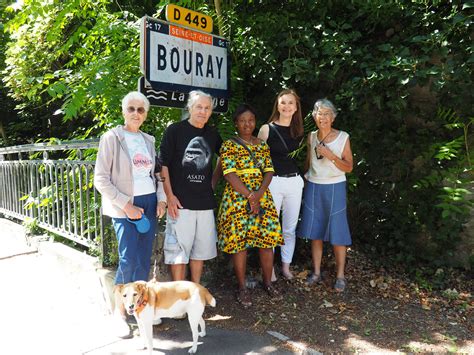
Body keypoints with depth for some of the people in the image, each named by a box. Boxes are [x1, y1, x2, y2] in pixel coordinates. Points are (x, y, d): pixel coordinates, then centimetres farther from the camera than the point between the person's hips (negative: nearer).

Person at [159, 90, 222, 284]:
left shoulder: (212, 133, 9)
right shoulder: (175, 130, -4)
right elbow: (163, 164, -6)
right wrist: (170, 195, -12)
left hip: (205, 202, 5)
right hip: (181, 201, -5)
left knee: (201, 248, 12)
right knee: (179, 248, 0)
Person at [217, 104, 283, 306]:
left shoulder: (262, 146, 11)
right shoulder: (229, 145, -3)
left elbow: (269, 172, 5)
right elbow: (229, 174, -11)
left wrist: (259, 194, -11)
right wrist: (249, 195, -16)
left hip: (262, 198, 4)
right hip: (237, 200, -4)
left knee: (268, 240, 5)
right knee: (239, 243, 0)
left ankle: (267, 282, 24)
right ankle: (242, 288, 16)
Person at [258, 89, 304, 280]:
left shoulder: (299, 132, 10)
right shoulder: (267, 129, -2)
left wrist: (303, 177, 7)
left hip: (295, 182, 4)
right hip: (273, 181, -4)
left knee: (290, 228, 11)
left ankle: (286, 265, 25)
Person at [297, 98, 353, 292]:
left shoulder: (343, 137, -5)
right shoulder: (311, 137, 5)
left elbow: (349, 167, -6)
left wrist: (330, 155, -19)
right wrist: (306, 182, 13)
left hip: (334, 188, -3)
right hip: (313, 188, 3)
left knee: (337, 232, 0)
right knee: (314, 231, 7)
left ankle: (340, 276, 12)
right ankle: (316, 272, 19)